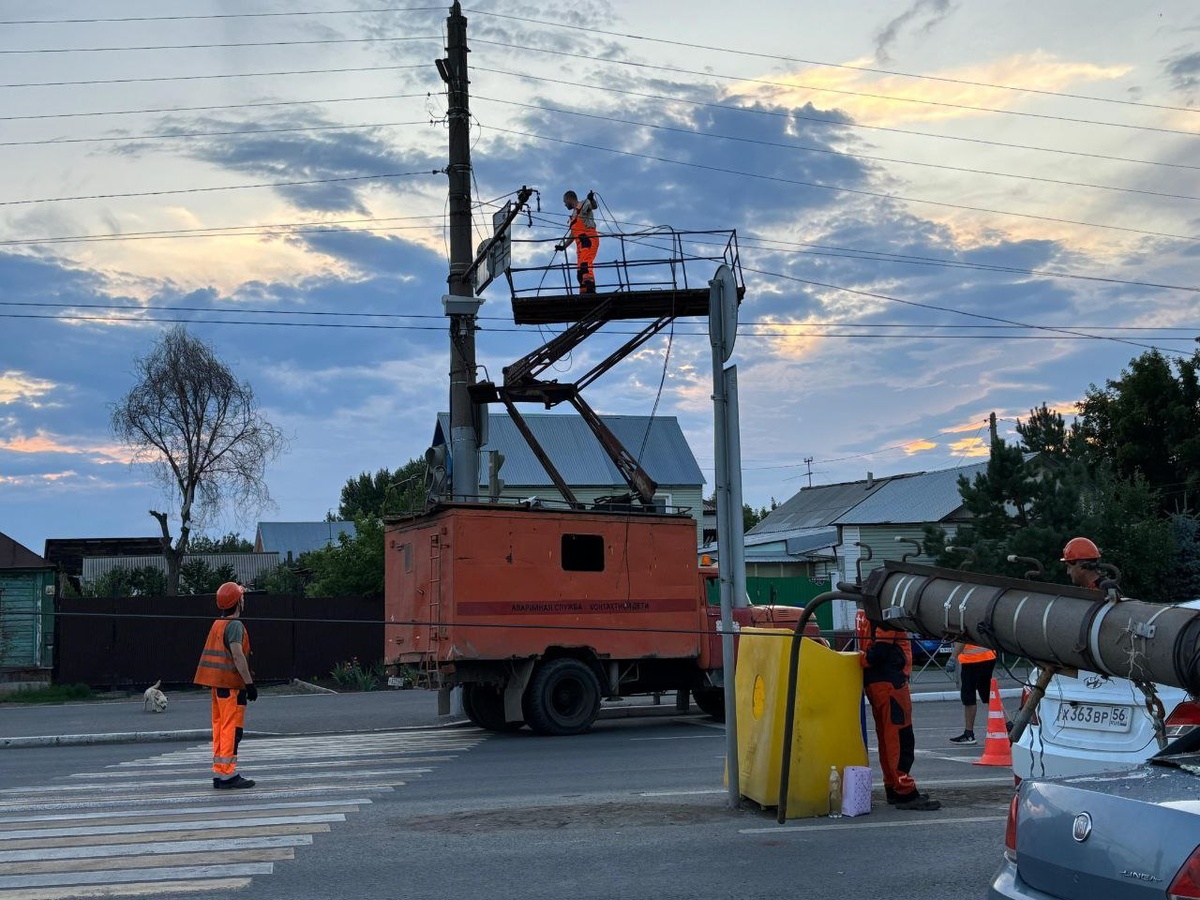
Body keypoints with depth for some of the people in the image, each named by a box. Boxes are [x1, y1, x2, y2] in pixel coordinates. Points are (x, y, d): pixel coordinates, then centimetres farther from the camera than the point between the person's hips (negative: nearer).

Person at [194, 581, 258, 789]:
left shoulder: (217, 624, 15)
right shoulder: (235, 625, -14)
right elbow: (238, 656, -21)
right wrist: (249, 683, -18)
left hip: (217, 684, 9)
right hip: (231, 684, -9)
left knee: (220, 728, 11)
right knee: (232, 729, -6)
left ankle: (219, 773, 14)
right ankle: (227, 775, -7)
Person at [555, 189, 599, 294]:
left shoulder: (583, 204, 7)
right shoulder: (574, 215, 32)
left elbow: (594, 206, -16)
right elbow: (572, 234, 35)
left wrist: (591, 199, -37)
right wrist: (564, 246, 29)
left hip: (589, 239, -10)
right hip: (581, 244, 10)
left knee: (585, 264, -28)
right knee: (580, 271, 3)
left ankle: (590, 289, -43)